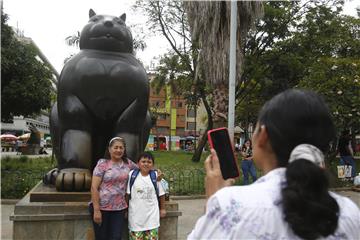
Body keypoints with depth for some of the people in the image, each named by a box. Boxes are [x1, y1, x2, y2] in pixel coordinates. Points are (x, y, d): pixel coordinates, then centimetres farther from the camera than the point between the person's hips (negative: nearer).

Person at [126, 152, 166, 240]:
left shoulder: (155, 175, -3)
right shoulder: (132, 174, -4)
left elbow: (161, 194, 6)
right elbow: (127, 194, 2)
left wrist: (162, 209, 11)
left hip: (152, 215, 0)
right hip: (136, 214, 0)